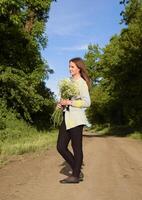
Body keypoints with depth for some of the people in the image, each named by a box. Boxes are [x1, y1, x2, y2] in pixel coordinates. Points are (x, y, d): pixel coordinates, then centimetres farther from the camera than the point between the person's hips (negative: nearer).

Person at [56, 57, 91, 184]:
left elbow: (87, 102, -13)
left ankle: (76, 176, 14)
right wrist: (62, 104, 6)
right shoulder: (70, 81, 17)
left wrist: (69, 102, -16)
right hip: (66, 117, 9)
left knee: (77, 148, 1)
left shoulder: (81, 82, -5)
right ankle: (77, 171, 20)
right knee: (61, 147, 7)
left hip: (76, 118, -8)